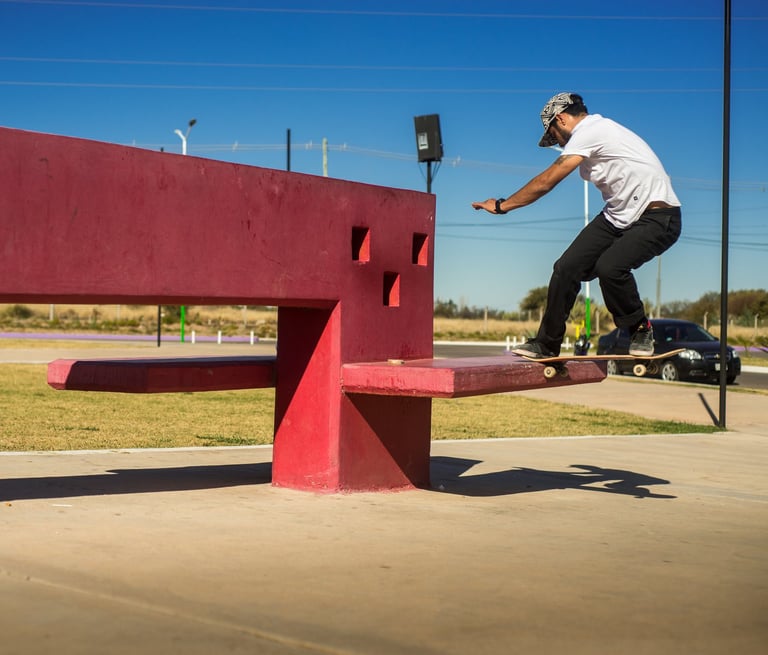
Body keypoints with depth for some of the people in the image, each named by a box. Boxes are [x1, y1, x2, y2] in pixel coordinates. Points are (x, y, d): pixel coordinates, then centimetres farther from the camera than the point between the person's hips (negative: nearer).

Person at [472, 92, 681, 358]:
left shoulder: (588, 131, -14)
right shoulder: (597, 130, 16)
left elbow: (546, 181, -13)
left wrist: (501, 205, -4)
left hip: (658, 218, -10)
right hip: (618, 216, 10)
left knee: (609, 267, -32)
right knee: (567, 267, -2)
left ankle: (641, 330, -5)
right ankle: (546, 344, 10)